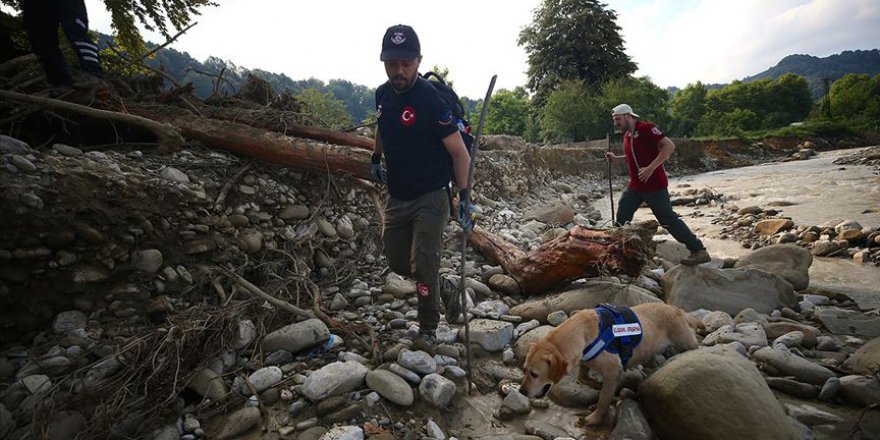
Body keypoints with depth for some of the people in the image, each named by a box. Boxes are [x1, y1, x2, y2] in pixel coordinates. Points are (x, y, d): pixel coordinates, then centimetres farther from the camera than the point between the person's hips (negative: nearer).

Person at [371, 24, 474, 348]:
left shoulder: (431, 99, -19)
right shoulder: (383, 94, 1)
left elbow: (459, 153, -17)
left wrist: (464, 197, -20)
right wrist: (376, 158, 16)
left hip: (429, 199, -7)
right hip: (396, 197, 7)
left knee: (423, 266, -6)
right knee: (397, 263, 14)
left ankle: (428, 328, 18)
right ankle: (444, 289, 38)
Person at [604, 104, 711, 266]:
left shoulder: (646, 128, -13)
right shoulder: (627, 135, 13)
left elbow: (669, 146, -21)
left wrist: (651, 168, -26)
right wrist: (615, 159, 9)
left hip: (654, 186, -8)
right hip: (635, 187, 8)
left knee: (668, 219, -4)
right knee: (621, 217, 9)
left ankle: (699, 251, 6)